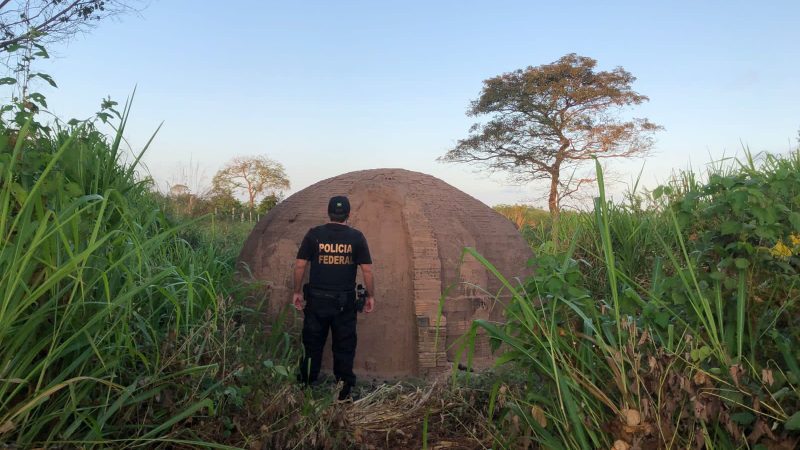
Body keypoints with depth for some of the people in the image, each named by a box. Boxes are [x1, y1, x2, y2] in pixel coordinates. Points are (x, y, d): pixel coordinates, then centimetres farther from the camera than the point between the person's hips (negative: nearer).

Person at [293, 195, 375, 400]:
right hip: (345, 302, 0)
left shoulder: (314, 234, -2)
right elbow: (367, 270, -3)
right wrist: (370, 296, 7)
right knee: (344, 347, 10)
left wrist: (297, 292, 10)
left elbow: (300, 265, -1)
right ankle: (344, 392, 18)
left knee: (312, 345, 12)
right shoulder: (356, 237, -3)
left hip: (316, 299, 1)